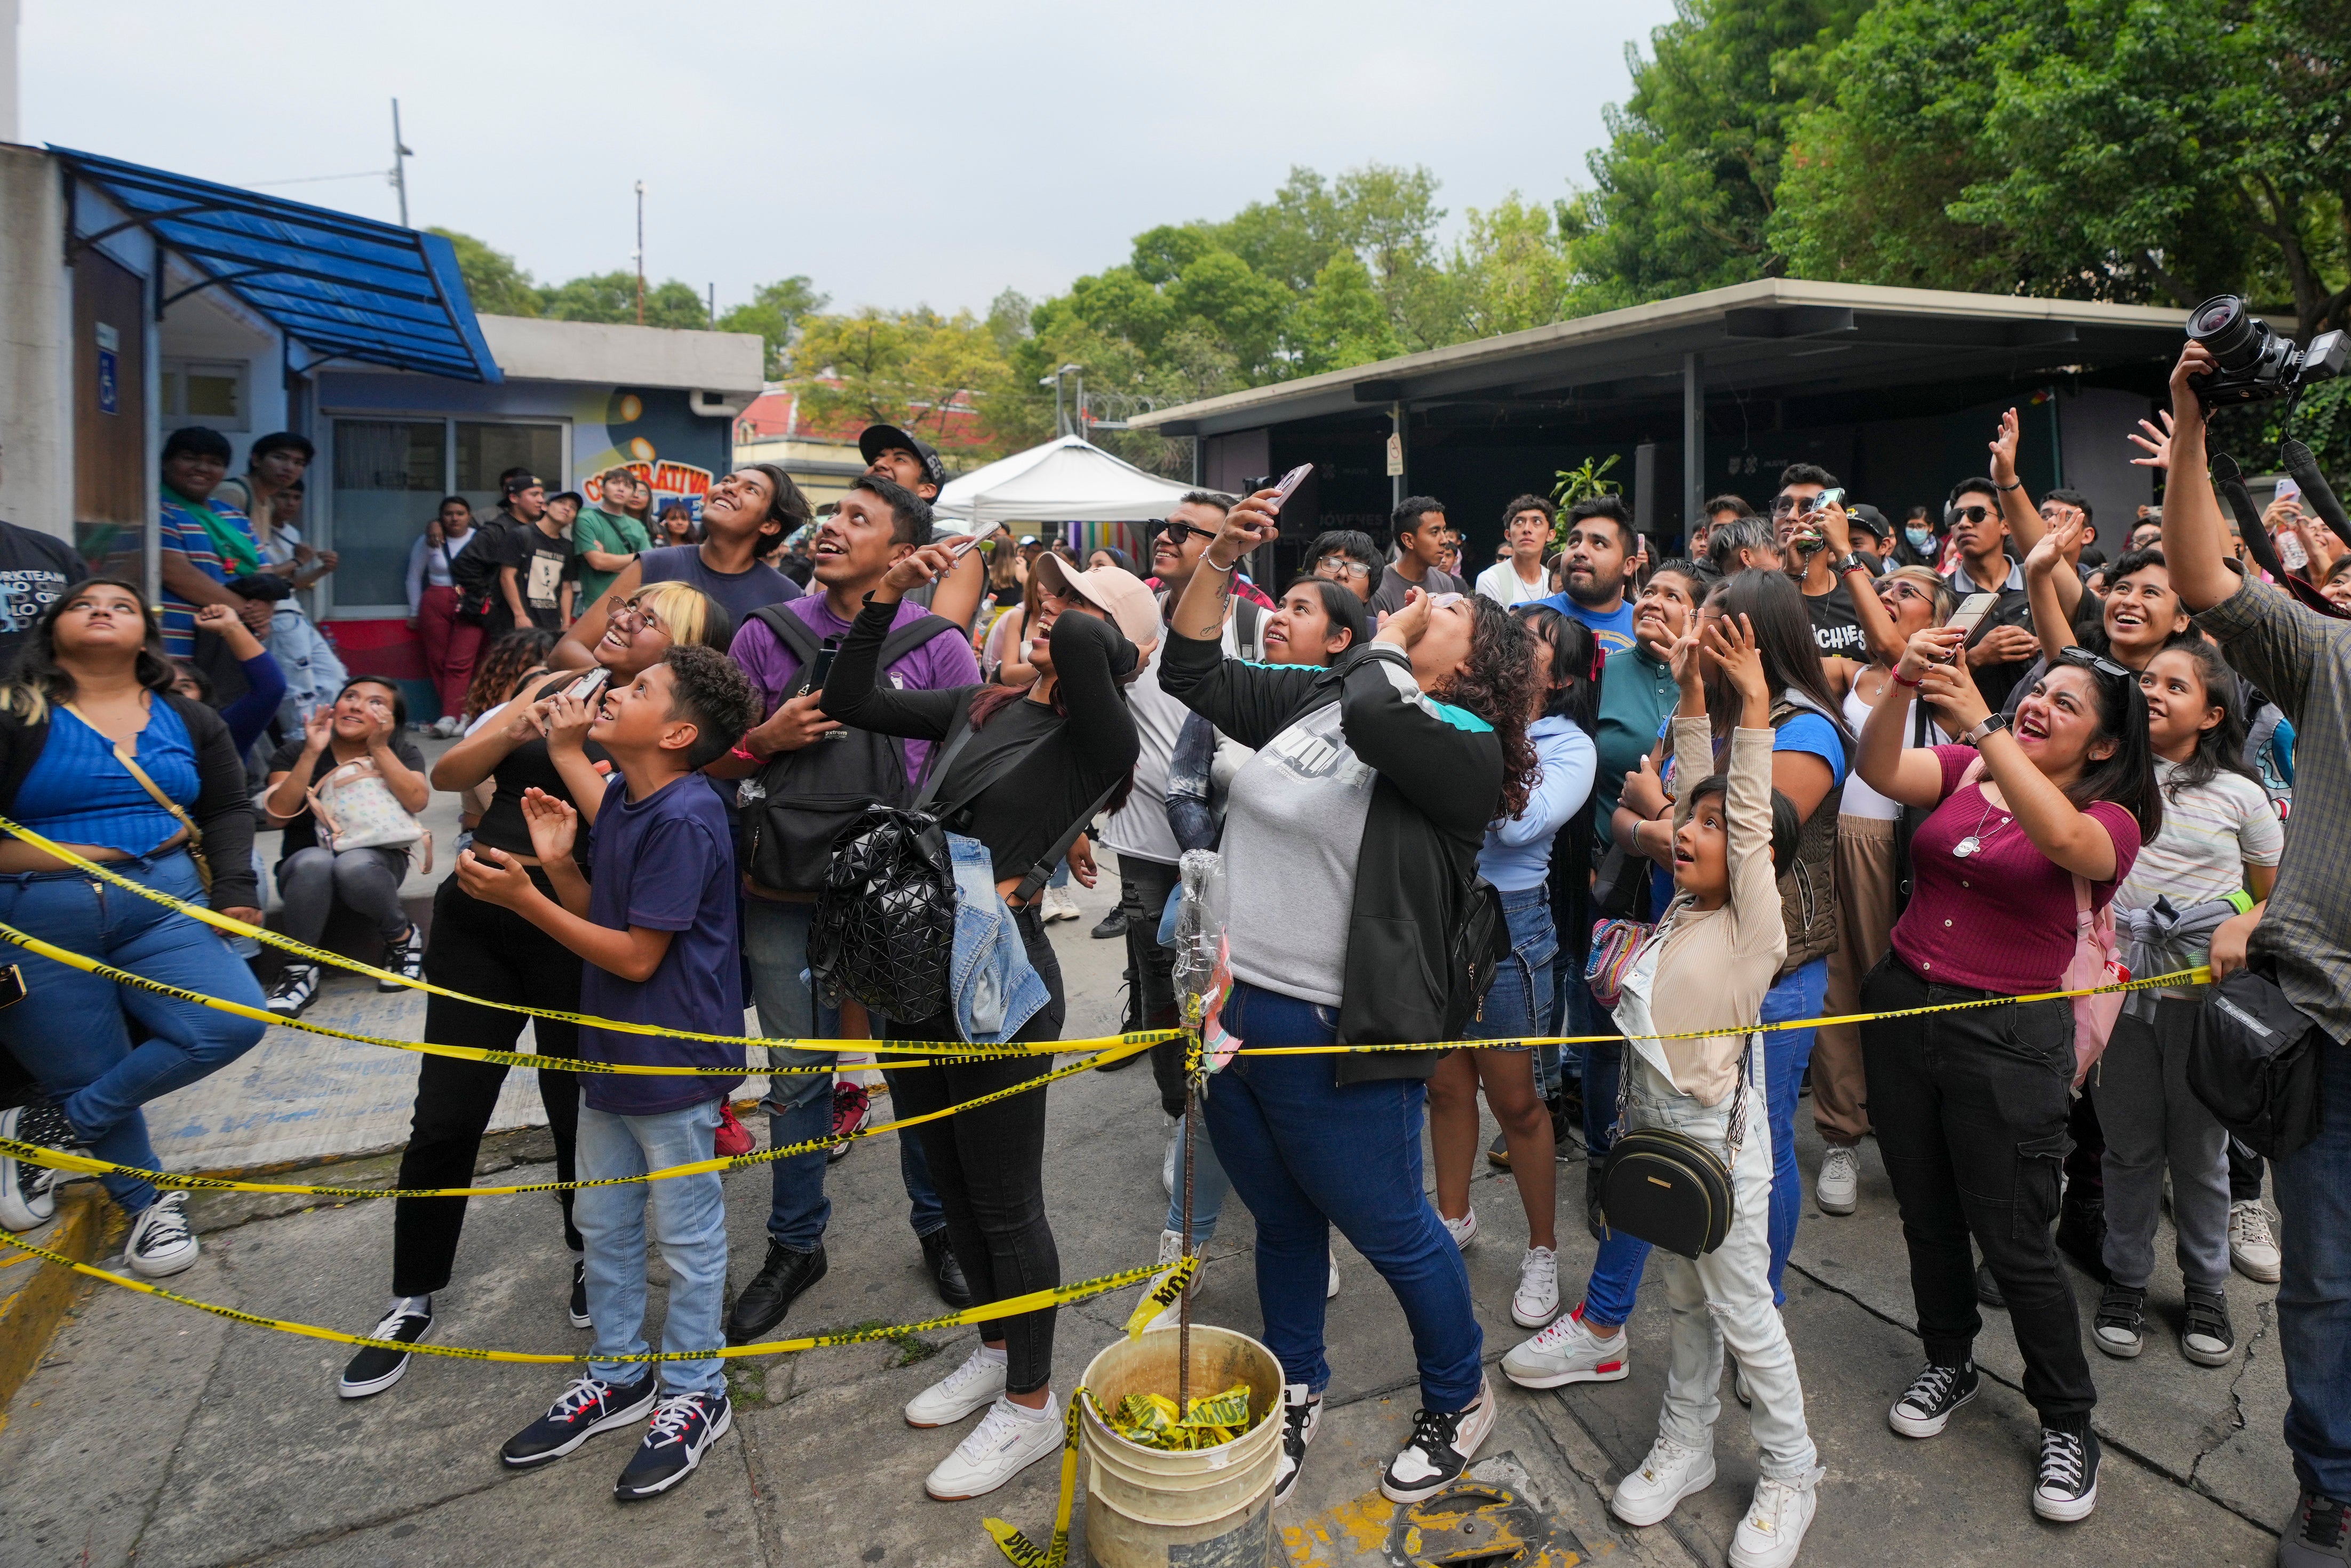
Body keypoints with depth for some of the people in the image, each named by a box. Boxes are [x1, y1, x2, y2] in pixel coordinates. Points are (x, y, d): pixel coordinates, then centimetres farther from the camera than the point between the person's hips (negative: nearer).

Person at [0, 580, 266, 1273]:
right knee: (95, 1077, 1)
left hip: (163, 905, 3)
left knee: (232, 1025, -17)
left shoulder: (189, 721, 11)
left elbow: (227, 811, 9)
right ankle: (150, 1201, 26)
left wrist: (235, 890, -5)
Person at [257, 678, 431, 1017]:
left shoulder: (402, 754, 5)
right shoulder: (294, 753, 4)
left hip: (375, 864, 0)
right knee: (314, 861, -36)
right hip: (306, 871, 0)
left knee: (355, 864, -36)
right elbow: (278, 816, -12)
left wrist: (379, 749, -17)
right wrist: (312, 753, -17)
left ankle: (403, 938, -9)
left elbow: (417, 802, -15)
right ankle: (299, 968, -21)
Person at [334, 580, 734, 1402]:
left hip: (573, 937, -4)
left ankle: (591, 1256, 38)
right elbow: (446, 776, 7)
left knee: (576, 1110, 9)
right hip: (474, 915, 4)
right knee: (444, 1117, 8)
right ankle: (413, 1301, 25)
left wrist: (569, 753, -17)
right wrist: (511, 734, -10)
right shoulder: (555, 688, 8)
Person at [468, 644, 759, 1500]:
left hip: (676, 1066, -9)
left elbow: (636, 955, -21)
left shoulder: (685, 820, -24)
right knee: (604, 1226, 21)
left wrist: (524, 899, -18)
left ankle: (694, 1395, 27)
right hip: (610, 1054, 9)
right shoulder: (619, 797, 4)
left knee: (687, 1237, 9)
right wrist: (559, 865, -6)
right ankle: (617, 1378, 40)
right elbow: (603, 917, 9)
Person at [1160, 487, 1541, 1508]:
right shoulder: (1314, 695, 9)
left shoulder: (1466, 744, -12)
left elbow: (1376, 716, -33)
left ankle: (1459, 1404, 38)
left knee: (1392, 1233, 12)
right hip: (1229, 1006, 6)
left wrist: (1390, 637, -12)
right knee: (1283, 1222, 22)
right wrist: (1222, 557, 4)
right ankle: (1296, 1396, 44)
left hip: (1336, 1038, -6)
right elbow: (1192, 671, 15)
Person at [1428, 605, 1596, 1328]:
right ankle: (1454, 1216, 37)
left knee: (1514, 1099, 6)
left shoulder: (1569, 746, -5)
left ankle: (1543, 1250, 25)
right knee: (1446, 1084, 16)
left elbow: (1521, 824, -20)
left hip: (1507, 921, -3)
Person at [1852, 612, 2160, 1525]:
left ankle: (2068, 1423, 24)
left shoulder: (2110, 819, -5)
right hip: (1901, 1005, 4)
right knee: (1926, 1213, 18)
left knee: (2015, 1242, 3)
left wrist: (1982, 725, -37)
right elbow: (1881, 771, -13)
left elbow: (2065, 842, -30)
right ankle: (1949, 1363, 40)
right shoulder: (1965, 770, 5)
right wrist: (1904, 685, -30)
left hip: (2006, 1037, -4)